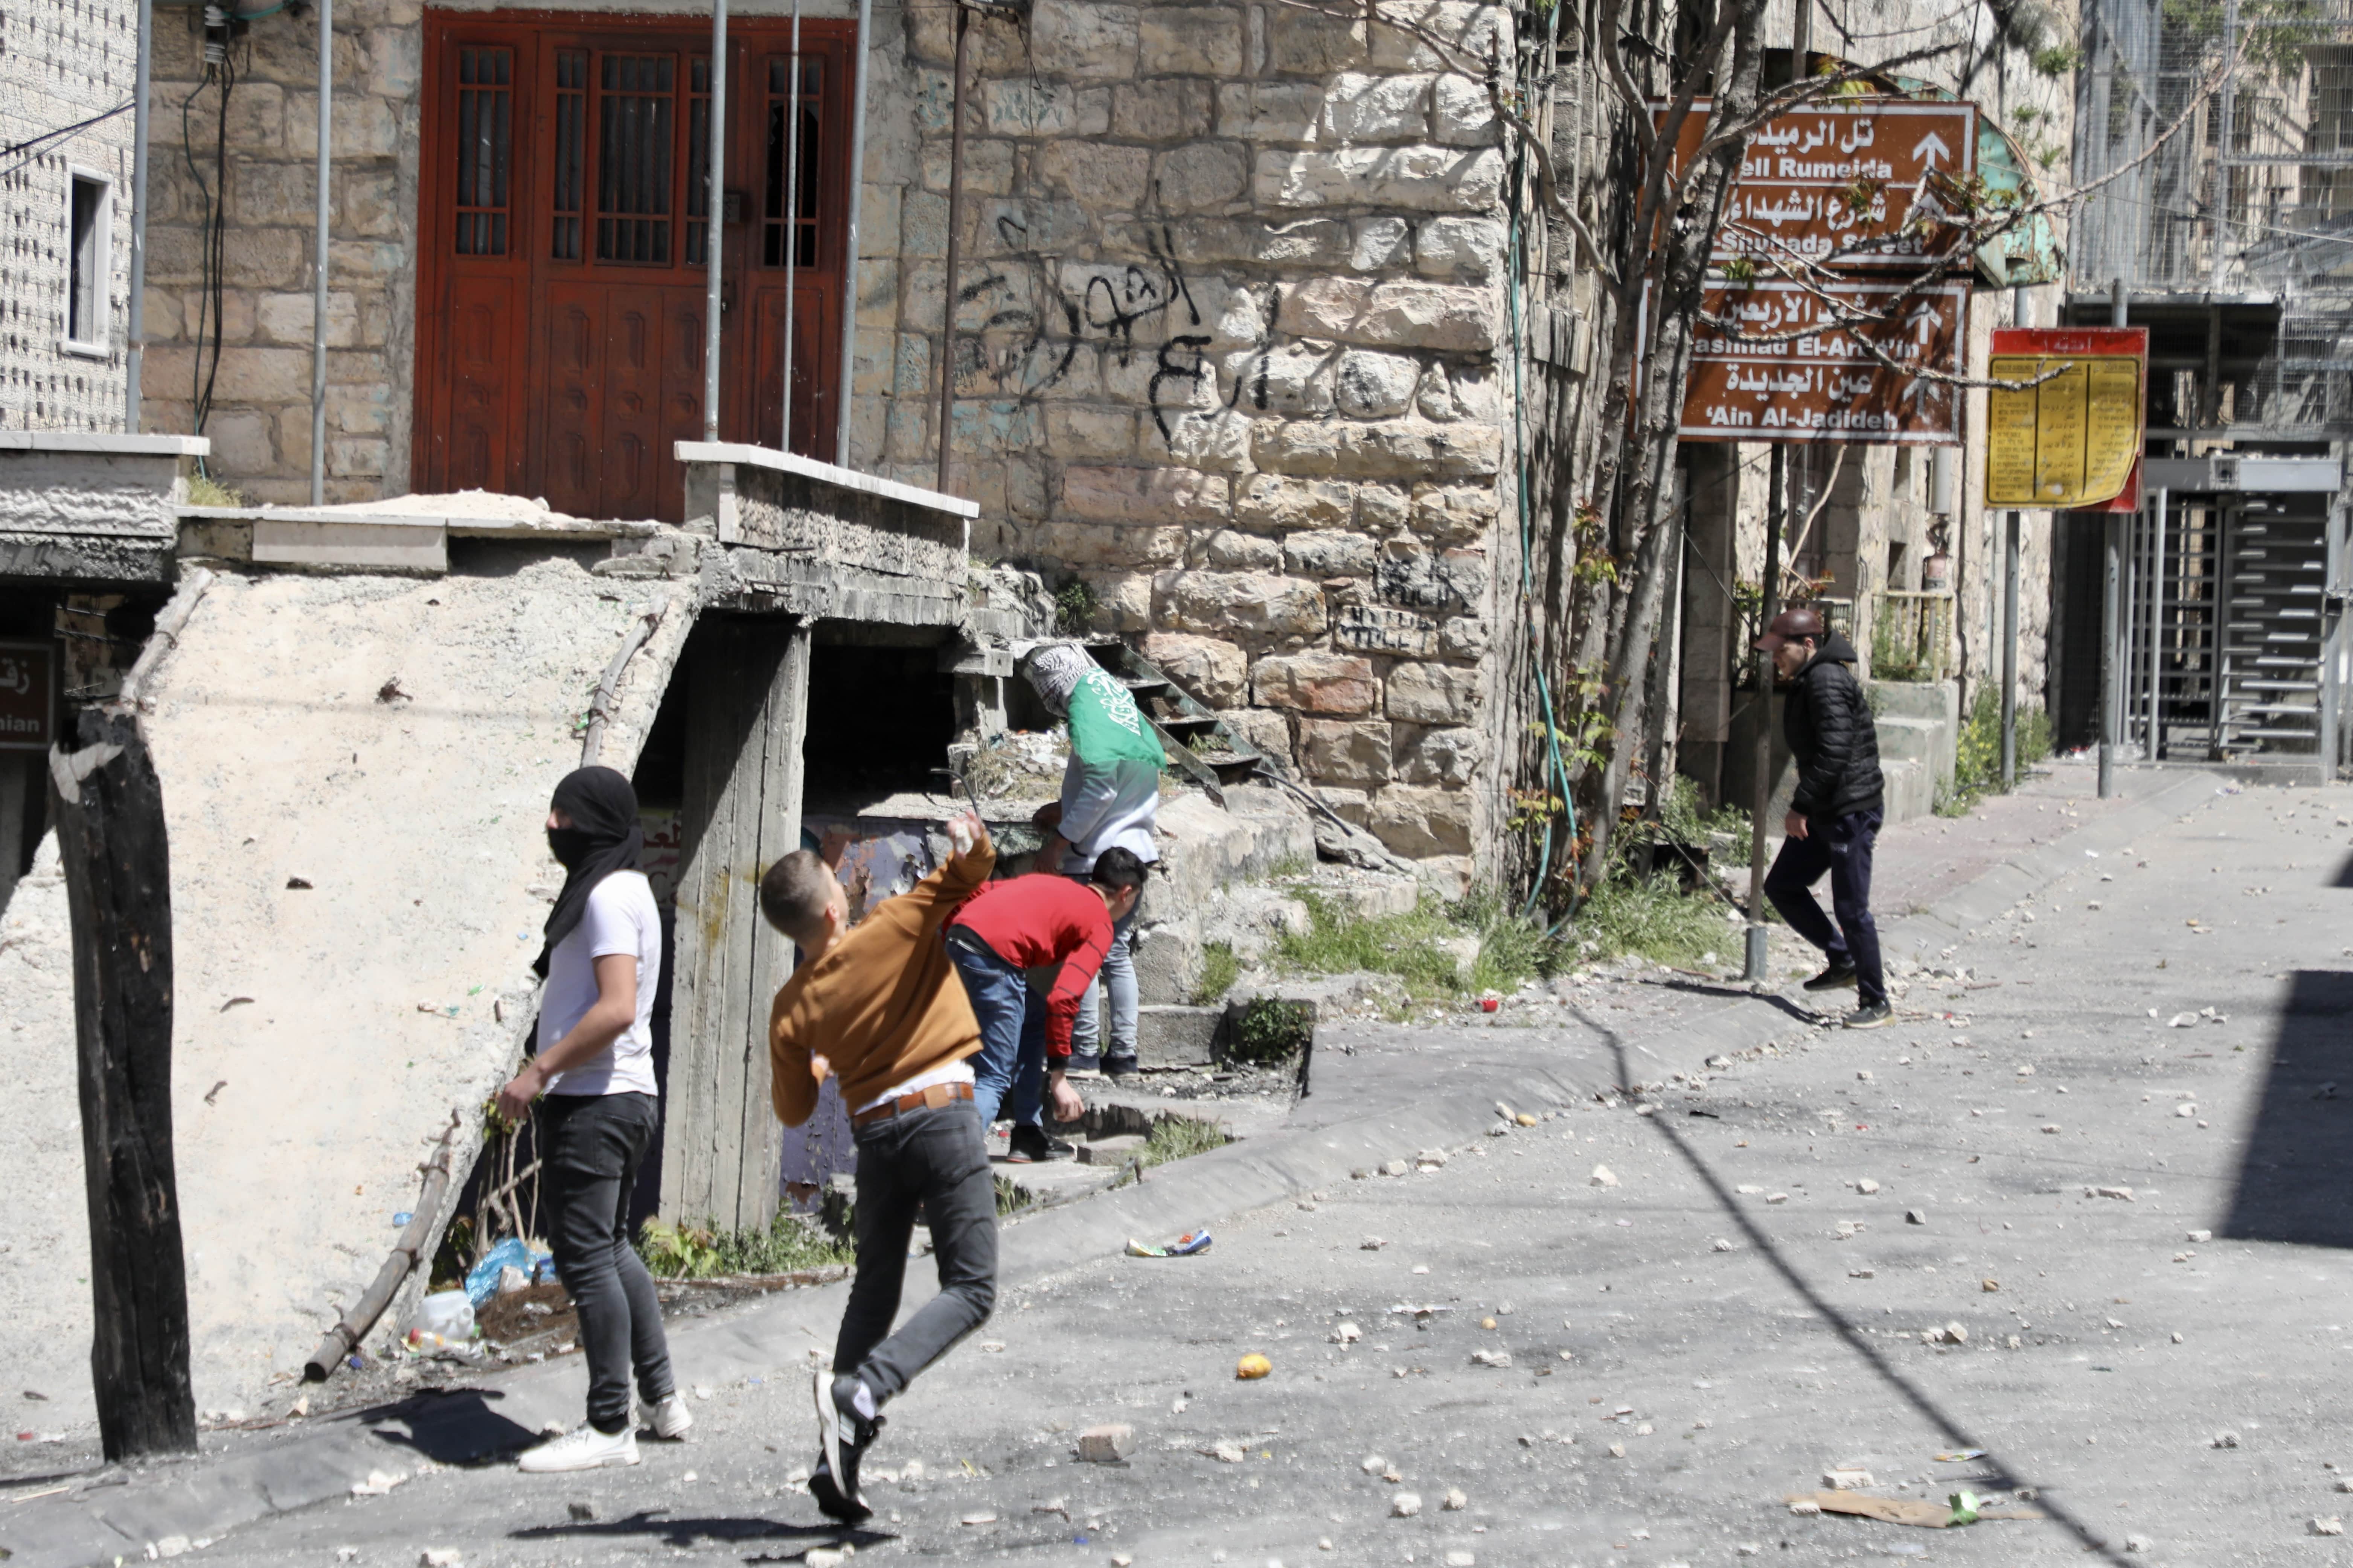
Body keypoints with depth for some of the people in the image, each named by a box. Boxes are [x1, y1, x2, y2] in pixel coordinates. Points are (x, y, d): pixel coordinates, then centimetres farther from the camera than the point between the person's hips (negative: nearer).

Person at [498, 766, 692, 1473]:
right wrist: (550, 1074, 20)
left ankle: (609, 1428, -4)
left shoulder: (609, 896, -15)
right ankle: (662, 1399, 27)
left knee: (587, 1260, -7)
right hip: (623, 1097, 11)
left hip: (592, 1104, -11)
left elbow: (616, 1009, -25)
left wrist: (539, 1071, -21)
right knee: (613, 1250, 20)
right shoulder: (623, 888, 17)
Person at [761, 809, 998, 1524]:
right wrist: (973, 846, -33)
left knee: (874, 1292, 15)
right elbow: (965, 874, -11)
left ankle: (837, 1469, 8)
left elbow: (792, 1111, 10)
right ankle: (859, 1392, -23)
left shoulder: (792, 1008, 3)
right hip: (943, 1117, -4)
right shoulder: (892, 931, -6)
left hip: (873, 1134, 4)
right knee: (970, 1290, -2)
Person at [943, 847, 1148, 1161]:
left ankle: (1028, 1137, 25)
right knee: (994, 1079, -4)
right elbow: (1063, 1000, -3)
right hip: (992, 957, -8)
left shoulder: (1049, 883, 30)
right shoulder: (1100, 926, 9)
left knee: (1033, 1023, 25)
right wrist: (1058, 1078, 0)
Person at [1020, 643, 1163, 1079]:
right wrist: (1065, 810, 23)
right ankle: (1123, 1051, 14)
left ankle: (1084, 1051, 2)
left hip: (1095, 858, -8)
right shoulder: (1122, 700, 10)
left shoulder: (1086, 706, -15)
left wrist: (1061, 841, -17)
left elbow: (1101, 785, -23)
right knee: (1118, 954, 13)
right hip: (1134, 850, 8)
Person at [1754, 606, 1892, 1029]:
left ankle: (1876, 1002, 1)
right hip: (1824, 812, 11)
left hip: (1851, 809, -11)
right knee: (1782, 887, 13)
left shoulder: (1826, 681, -17)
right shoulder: (1807, 682, 16)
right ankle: (1845, 961, 21)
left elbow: (1833, 753, -25)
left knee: (1851, 907, -7)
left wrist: (1800, 806, -22)